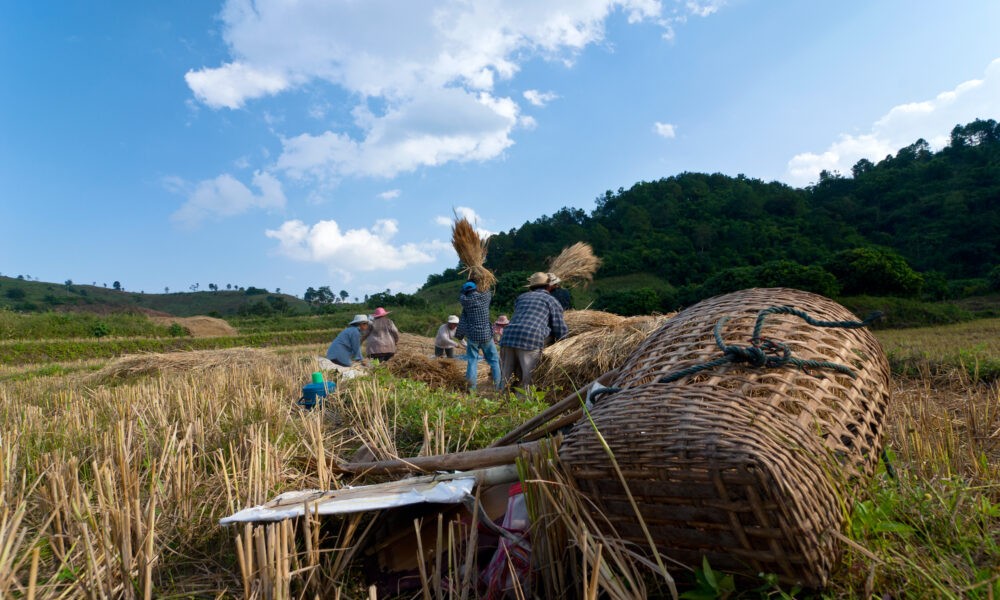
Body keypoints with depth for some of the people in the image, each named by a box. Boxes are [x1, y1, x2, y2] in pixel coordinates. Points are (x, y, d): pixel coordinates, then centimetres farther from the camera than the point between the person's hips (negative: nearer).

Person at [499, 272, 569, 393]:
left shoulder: (521, 297, 29)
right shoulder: (552, 301, 15)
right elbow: (561, 331, 10)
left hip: (508, 337, 5)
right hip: (531, 341, -5)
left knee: (506, 380, 12)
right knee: (529, 382, 1)